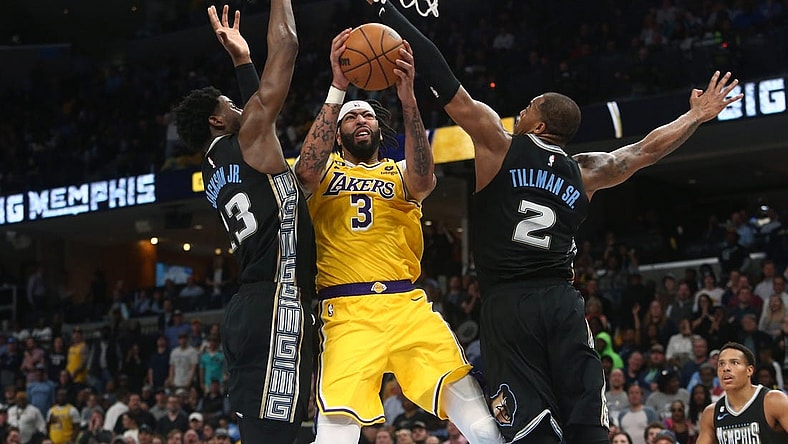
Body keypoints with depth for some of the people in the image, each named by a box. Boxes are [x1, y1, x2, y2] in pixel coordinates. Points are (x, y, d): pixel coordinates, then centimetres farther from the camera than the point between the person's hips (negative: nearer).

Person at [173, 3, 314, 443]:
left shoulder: (216, 169, 19)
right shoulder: (246, 142, -2)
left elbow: (257, 109, 41)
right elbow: (285, 44, 0)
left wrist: (242, 61, 41)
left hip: (249, 310, 10)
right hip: (276, 307, -9)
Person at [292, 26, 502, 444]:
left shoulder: (398, 172, 18)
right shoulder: (326, 170, 15)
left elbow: (423, 181, -7)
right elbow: (307, 172, -11)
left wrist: (408, 100, -19)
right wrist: (337, 90, -16)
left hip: (407, 304, 3)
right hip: (347, 311, -2)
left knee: (466, 399, -10)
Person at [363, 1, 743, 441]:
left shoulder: (498, 143, 4)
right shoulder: (584, 172, 14)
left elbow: (444, 82, 3)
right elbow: (647, 149, 24)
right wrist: (698, 115, 40)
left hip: (508, 304, -3)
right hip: (563, 303, 3)